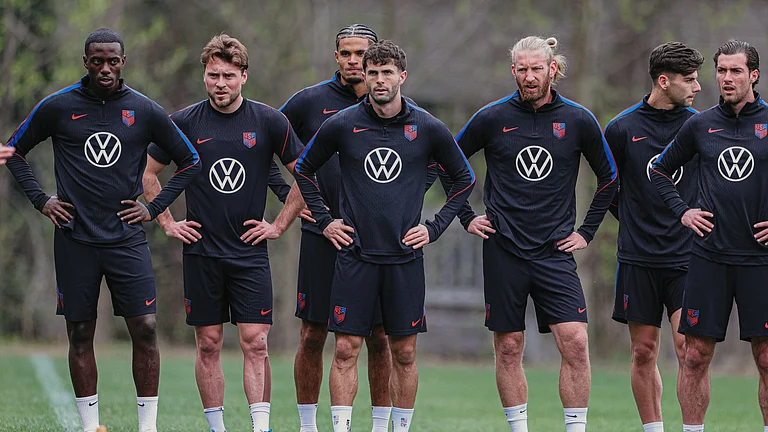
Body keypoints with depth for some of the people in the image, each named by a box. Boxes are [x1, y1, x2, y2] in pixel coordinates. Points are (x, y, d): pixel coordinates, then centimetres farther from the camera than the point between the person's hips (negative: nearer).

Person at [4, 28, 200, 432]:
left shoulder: (145, 111, 2)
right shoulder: (59, 107, 1)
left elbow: (189, 162, 13)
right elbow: (15, 151, 13)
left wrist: (154, 208, 5)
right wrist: (40, 199, 3)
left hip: (126, 239, 0)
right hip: (75, 240, 0)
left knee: (145, 330, -7)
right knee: (80, 334, 3)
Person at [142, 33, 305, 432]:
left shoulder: (269, 121, -1)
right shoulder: (185, 123, 0)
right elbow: (148, 174, 12)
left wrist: (279, 225, 3)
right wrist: (168, 223, 7)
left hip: (250, 251, -1)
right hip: (201, 252, 1)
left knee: (255, 342, -8)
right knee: (208, 345, 3)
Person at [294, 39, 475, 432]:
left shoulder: (428, 129, 0)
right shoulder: (342, 125, -1)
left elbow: (464, 178, 13)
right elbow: (304, 170, 15)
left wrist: (434, 228, 6)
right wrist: (324, 221, 8)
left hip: (405, 256, 1)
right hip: (355, 255, -1)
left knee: (404, 353, 4)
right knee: (346, 349, -4)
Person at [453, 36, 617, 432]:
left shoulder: (578, 121, 1)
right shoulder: (492, 118, 0)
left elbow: (609, 177, 14)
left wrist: (587, 232, 9)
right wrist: (466, 217, 8)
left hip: (555, 251, 0)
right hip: (503, 249, 0)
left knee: (575, 343, -11)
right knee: (508, 349, 3)